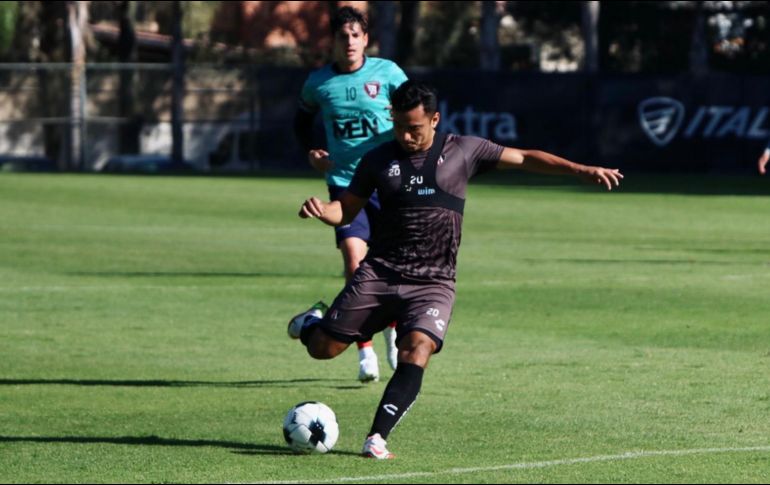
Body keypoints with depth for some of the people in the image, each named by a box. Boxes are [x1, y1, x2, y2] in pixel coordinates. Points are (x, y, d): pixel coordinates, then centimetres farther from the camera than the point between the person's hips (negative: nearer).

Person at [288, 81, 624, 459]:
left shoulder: (461, 151, 3)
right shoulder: (379, 159, 6)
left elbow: (523, 158, 7)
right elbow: (346, 209, 12)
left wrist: (582, 170, -1)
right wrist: (321, 211, -12)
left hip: (432, 283, -1)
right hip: (379, 274, 1)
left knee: (417, 350, -27)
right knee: (323, 348, 1)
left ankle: (377, 437, -26)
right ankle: (311, 324, 38)